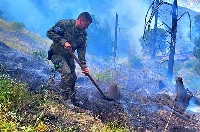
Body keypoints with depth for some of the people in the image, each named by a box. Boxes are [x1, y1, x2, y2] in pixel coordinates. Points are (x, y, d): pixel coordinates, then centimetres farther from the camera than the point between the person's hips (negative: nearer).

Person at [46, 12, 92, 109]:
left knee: (73, 77, 7)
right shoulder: (64, 24, -19)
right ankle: (66, 99, -11)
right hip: (57, 54, -7)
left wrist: (84, 66, -11)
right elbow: (50, 33, -22)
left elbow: (81, 51, -1)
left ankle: (73, 99, 26)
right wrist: (63, 42, -31)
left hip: (69, 57, 7)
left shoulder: (83, 34, 0)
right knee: (66, 73, -23)